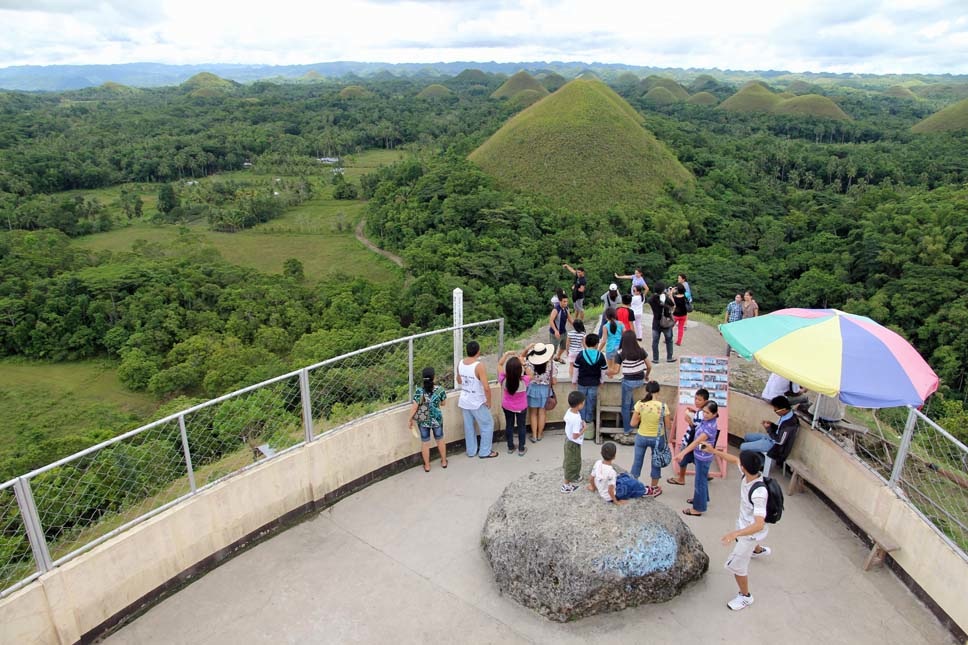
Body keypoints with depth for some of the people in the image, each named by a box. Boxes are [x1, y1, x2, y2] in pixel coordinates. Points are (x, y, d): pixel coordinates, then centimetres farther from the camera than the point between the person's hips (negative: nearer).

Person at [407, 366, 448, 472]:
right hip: (437, 420, 1)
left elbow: (414, 407, -17)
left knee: (425, 443, 15)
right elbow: (443, 404, 1)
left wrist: (411, 419, -3)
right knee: (440, 440, 22)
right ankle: (444, 461, 38)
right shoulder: (440, 390, -14)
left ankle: (427, 466, 29)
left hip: (423, 421, -1)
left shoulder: (419, 391, -19)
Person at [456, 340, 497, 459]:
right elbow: (486, 387, -27)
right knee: (487, 425, 12)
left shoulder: (460, 363, -4)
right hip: (477, 402, -6)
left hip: (464, 401, 6)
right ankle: (485, 452, 19)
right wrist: (489, 401, -12)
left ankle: (471, 451, 31)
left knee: (468, 426, 19)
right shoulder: (479, 366, -25)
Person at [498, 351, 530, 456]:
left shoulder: (503, 380, -30)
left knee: (509, 425, 22)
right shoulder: (524, 381, -35)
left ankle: (510, 447, 36)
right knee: (521, 426, 19)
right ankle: (521, 449, 31)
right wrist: (523, 364, -19)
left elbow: (499, 364, -13)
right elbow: (530, 375, -11)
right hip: (521, 407, -2)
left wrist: (506, 354, -12)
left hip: (507, 406, 2)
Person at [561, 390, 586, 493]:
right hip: (573, 443, -9)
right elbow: (575, 436, -32)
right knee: (572, 462, 7)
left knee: (569, 460, 27)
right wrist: (584, 428, -18)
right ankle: (566, 485, 17)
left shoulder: (569, 411, -9)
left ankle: (574, 476, 49)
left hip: (568, 439, 9)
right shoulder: (577, 419, -34)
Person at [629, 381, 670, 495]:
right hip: (657, 438, -1)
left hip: (642, 437, 1)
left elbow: (633, 423, -10)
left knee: (637, 462, 18)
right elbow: (668, 425, -9)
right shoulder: (662, 406, -18)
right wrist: (669, 418, 10)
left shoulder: (640, 404, -16)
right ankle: (654, 488, 34)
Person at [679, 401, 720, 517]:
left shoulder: (710, 427, -30)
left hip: (703, 457, -9)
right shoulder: (706, 420, -4)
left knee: (700, 481, 5)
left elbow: (697, 441, -37)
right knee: (702, 479, 26)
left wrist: (683, 453, -41)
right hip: (699, 455, 9)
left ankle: (698, 508, 18)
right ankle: (702, 498, 46)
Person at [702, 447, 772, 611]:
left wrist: (736, 533, -59)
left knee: (735, 565, 0)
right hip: (744, 523, 9)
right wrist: (714, 451, 4)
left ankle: (745, 596, 26)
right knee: (740, 541, 41)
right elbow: (735, 459, 1)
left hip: (752, 530, -9)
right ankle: (760, 550, 75)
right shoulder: (749, 473, -21)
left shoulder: (759, 493, -43)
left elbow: (759, 525, -48)